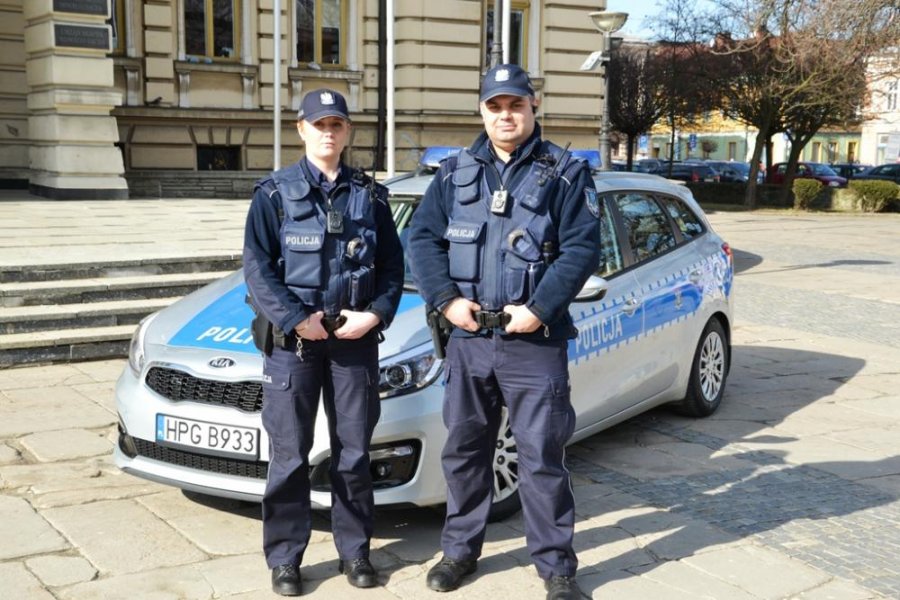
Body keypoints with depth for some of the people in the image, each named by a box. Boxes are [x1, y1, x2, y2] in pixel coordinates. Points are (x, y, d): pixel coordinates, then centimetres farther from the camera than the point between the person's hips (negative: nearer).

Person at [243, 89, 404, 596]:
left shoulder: (371, 195, 10)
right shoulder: (274, 193, 2)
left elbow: (392, 265, 8)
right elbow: (257, 267, -4)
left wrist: (376, 314, -9)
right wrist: (296, 319, -14)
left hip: (356, 340, 2)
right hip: (293, 341, -2)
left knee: (354, 452, 9)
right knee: (290, 456, 2)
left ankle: (355, 551, 22)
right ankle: (285, 559, 14)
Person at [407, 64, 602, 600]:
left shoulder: (566, 173, 0)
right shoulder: (456, 173, 10)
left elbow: (583, 248, -8)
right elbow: (424, 238, 7)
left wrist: (539, 309, -17)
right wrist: (446, 299, -8)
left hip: (536, 341, -3)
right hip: (468, 337, 4)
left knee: (542, 456, 1)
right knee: (464, 449, 13)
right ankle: (461, 549, 29)